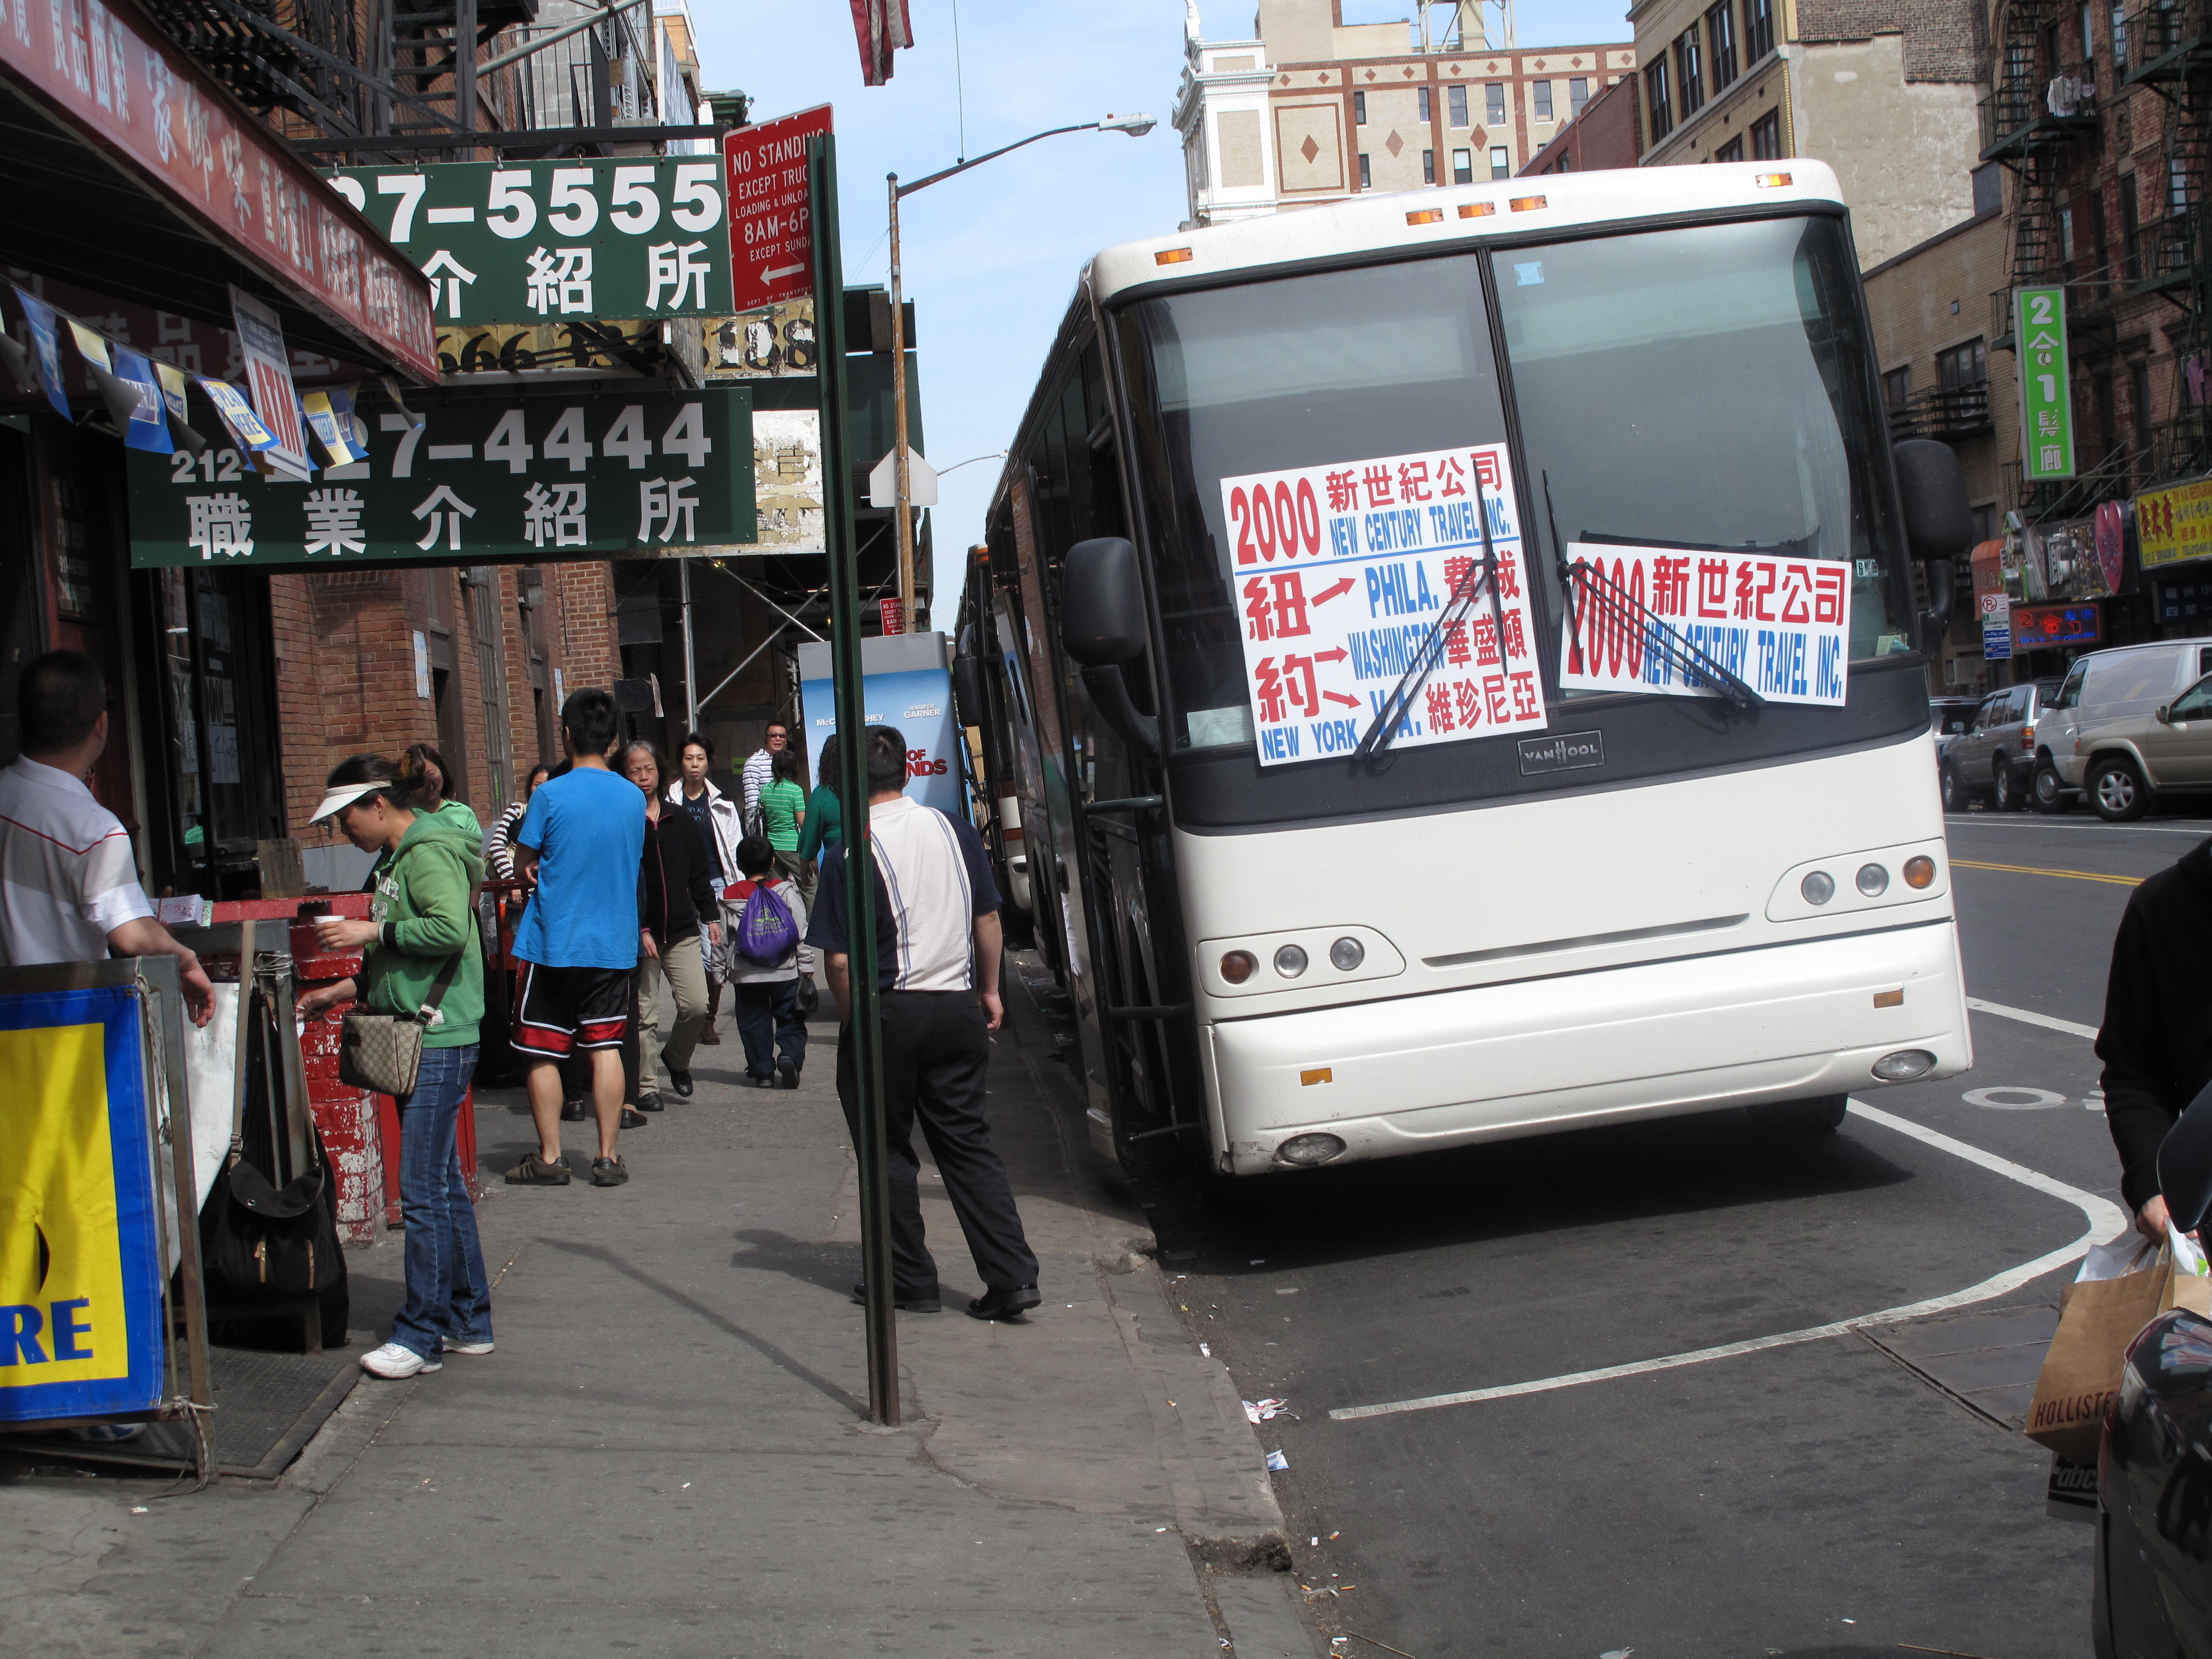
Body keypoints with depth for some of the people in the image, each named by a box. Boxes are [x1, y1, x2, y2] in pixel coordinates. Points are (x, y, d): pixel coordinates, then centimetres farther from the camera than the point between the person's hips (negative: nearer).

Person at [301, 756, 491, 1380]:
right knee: (444, 1187, 13)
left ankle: (421, 1335, -4)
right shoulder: (399, 858, 19)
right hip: (417, 1044, 11)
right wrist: (344, 991, 21)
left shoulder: (430, 854, -12)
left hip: (439, 1044, -11)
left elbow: (451, 929, -28)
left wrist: (373, 932, -18)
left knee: (423, 1192, -8)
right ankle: (468, 1321, 20)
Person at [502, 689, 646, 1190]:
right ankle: (608, 1157, 7)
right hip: (614, 943, 4)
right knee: (606, 1047, 8)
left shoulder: (550, 796, -12)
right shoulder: (633, 798, 2)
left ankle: (550, 1158, 9)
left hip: (553, 945, -4)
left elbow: (522, 865, -3)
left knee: (543, 1054, 6)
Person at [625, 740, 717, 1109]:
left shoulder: (680, 821, 11)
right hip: (640, 935, -3)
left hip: (682, 929, 3)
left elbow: (698, 873, 17)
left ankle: (676, 1059, 21)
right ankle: (646, 1085, 11)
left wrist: (710, 916, 12)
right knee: (644, 1015, -1)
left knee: (696, 1005, -6)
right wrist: (640, 929, -14)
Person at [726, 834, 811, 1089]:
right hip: (785, 971, 0)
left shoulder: (731, 897, -1)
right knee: (790, 1020, 9)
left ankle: (762, 1070, 9)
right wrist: (807, 967, 5)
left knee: (754, 1023, 11)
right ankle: (790, 1056, -13)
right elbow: (802, 932, -2)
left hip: (746, 975, 0)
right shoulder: (787, 892, -3)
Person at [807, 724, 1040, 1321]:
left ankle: (910, 1282, 14)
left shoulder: (853, 852, -13)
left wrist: (852, 1023, 0)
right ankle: (1011, 1276, 4)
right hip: (957, 1008, 5)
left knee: (888, 1150, 9)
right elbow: (988, 919, 10)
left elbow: (840, 960, -14)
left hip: (888, 1014, -5)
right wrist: (989, 991, 21)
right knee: (967, 1143, 11)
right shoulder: (953, 830, 3)